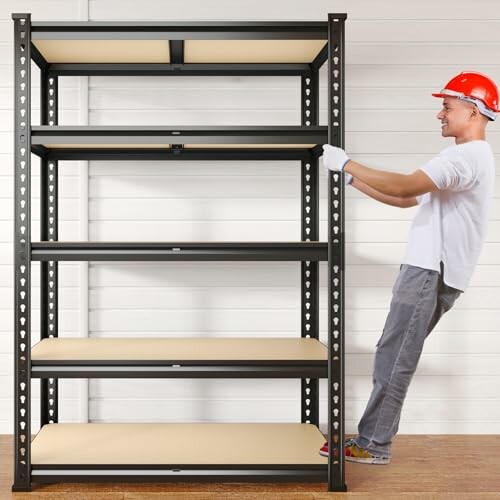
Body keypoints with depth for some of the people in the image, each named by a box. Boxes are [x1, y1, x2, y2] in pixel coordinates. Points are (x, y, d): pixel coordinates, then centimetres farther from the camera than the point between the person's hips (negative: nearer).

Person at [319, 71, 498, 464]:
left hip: (432, 274, -10)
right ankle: (372, 438, 17)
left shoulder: (468, 156, -13)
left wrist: (347, 163, -17)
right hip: (428, 271, 10)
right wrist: (354, 180, 18)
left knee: (395, 358, -6)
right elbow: (408, 199, 23)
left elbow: (404, 186, -25)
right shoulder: (466, 157, 22)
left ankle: (374, 445, 2)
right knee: (393, 357, 11)